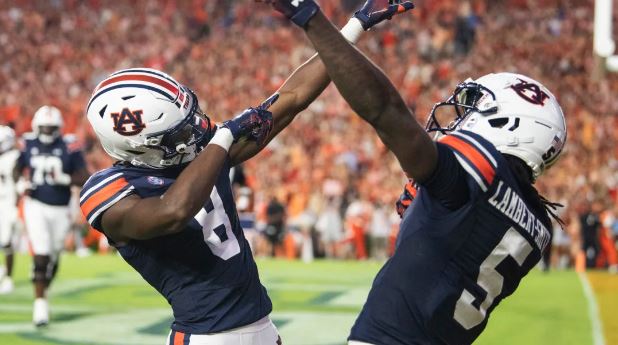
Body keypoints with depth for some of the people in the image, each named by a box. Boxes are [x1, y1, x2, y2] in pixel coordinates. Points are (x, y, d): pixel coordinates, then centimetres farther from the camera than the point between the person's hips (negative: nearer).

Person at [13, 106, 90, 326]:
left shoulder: (69, 147, -6)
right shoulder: (29, 145, 1)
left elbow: (84, 178, -6)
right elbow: (17, 170, 16)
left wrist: (64, 179, -22)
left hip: (60, 210, 1)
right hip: (36, 206, -1)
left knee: (53, 258, 13)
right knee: (41, 256, -13)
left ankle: (44, 290, 39)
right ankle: (40, 303, -12)